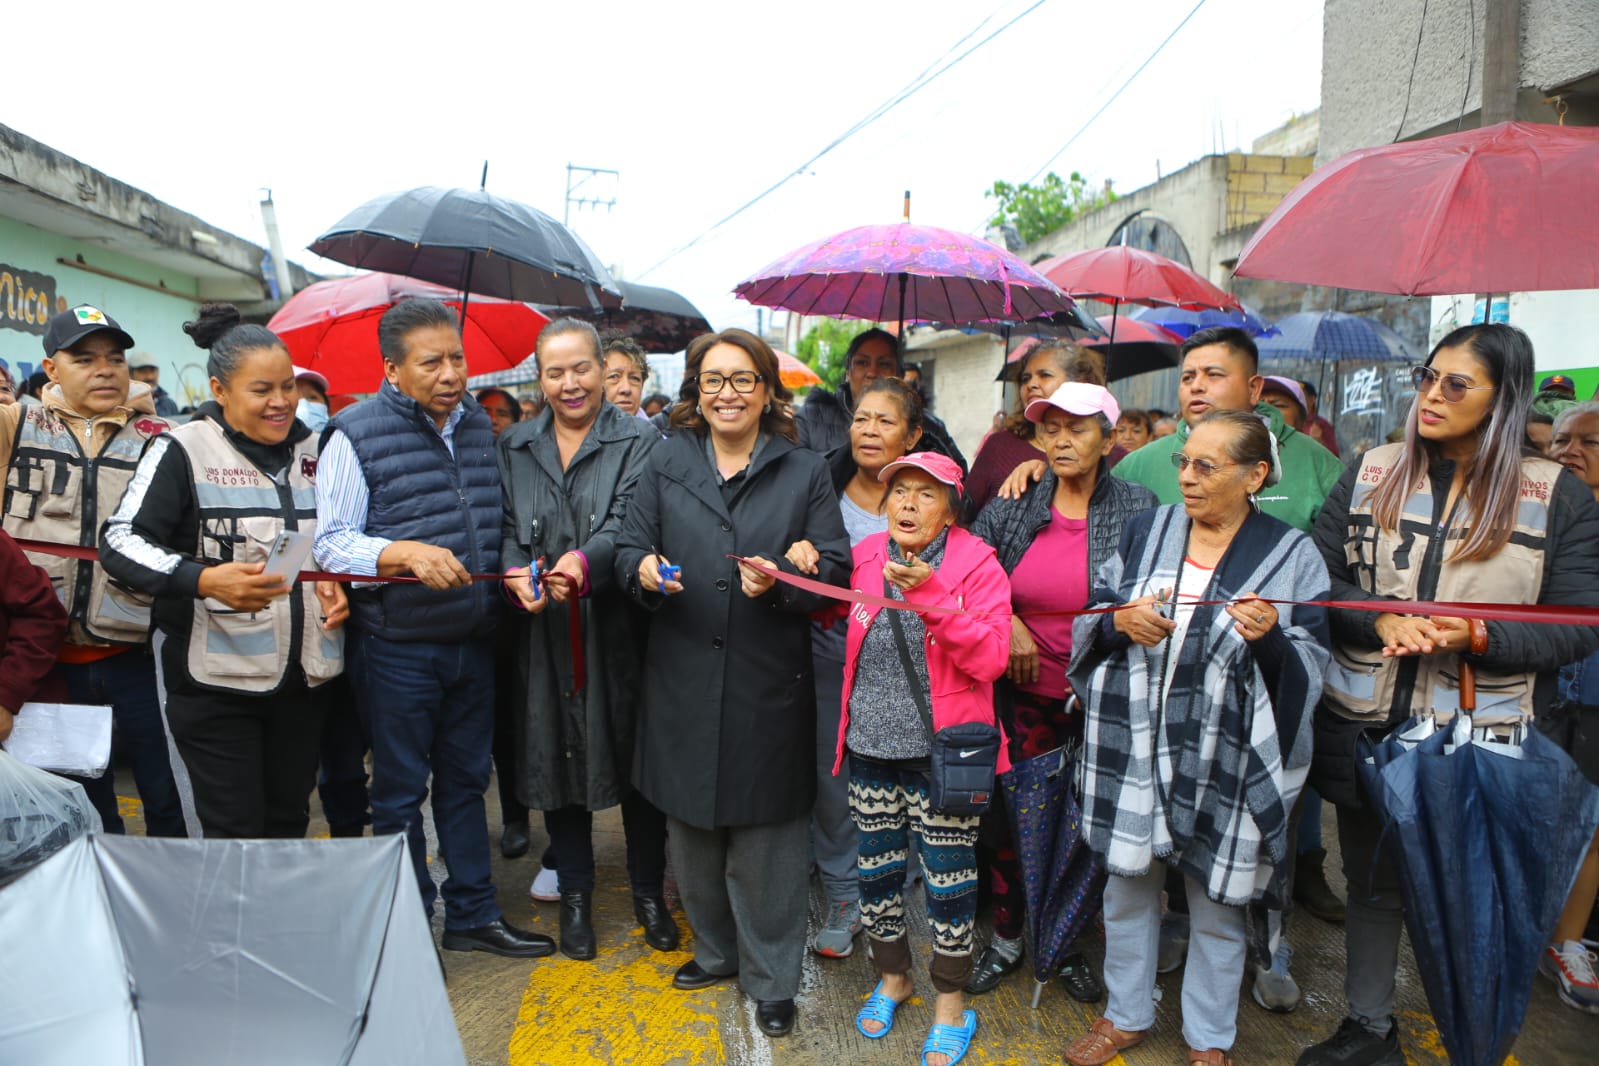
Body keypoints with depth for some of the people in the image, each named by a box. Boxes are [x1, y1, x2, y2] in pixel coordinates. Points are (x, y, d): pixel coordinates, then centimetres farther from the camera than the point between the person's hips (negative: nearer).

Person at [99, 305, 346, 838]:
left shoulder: (312, 448, 10)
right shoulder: (182, 449, -7)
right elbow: (120, 540, -14)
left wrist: (336, 584, 1)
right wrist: (203, 580, -29)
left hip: (302, 674, 5)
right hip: (215, 678, -5)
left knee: (290, 824, 14)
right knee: (233, 833, 0)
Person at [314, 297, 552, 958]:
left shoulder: (479, 426, 8)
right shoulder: (356, 435, -9)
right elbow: (331, 541, -13)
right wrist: (407, 552, -28)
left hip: (472, 641, 5)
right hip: (396, 648, -5)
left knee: (466, 781, 16)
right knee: (400, 793, 9)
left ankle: (472, 915, 30)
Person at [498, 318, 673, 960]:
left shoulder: (639, 442, -1)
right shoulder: (514, 448, 11)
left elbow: (627, 522, -14)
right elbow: (506, 526, 5)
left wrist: (584, 561, -33)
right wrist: (516, 573, -16)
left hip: (617, 629, -2)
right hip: (545, 632, 3)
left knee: (636, 760, 6)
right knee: (558, 757, 10)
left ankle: (648, 893, 25)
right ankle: (575, 894, 28)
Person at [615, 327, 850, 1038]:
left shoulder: (804, 471, 5)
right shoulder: (667, 463, 9)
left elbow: (835, 567, -1)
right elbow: (629, 548, 7)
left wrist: (781, 580, -19)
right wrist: (644, 570, -15)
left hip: (768, 684, -2)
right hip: (683, 680, 3)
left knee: (764, 837, 5)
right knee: (693, 830, 14)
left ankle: (771, 979, 23)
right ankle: (717, 950, 36)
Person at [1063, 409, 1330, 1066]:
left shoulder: (1292, 557, -3)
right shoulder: (1147, 531, 5)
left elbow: (1310, 667, -5)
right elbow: (1090, 616, 9)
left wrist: (1271, 638, -24)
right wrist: (1120, 621, -12)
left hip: (1224, 762, -2)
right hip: (1132, 748, 3)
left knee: (1216, 909, 12)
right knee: (1127, 888, 16)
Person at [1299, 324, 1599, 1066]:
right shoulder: (1370, 474, 3)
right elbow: (1318, 577, 1)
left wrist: (1478, 638, -21)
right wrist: (1381, 620, -17)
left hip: (1481, 741, -2)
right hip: (1366, 727, 2)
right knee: (1371, 882, 18)